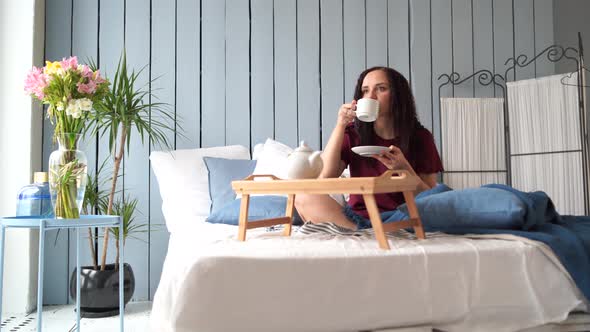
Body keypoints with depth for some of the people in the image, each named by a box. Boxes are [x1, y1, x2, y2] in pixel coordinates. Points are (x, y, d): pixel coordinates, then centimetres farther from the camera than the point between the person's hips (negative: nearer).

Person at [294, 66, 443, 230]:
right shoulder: (353, 133, 8)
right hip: (357, 216, 2)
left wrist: (404, 168, -18)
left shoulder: (420, 137, 3)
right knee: (304, 197, -24)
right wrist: (340, 125, -10)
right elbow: (324, 178, -7)